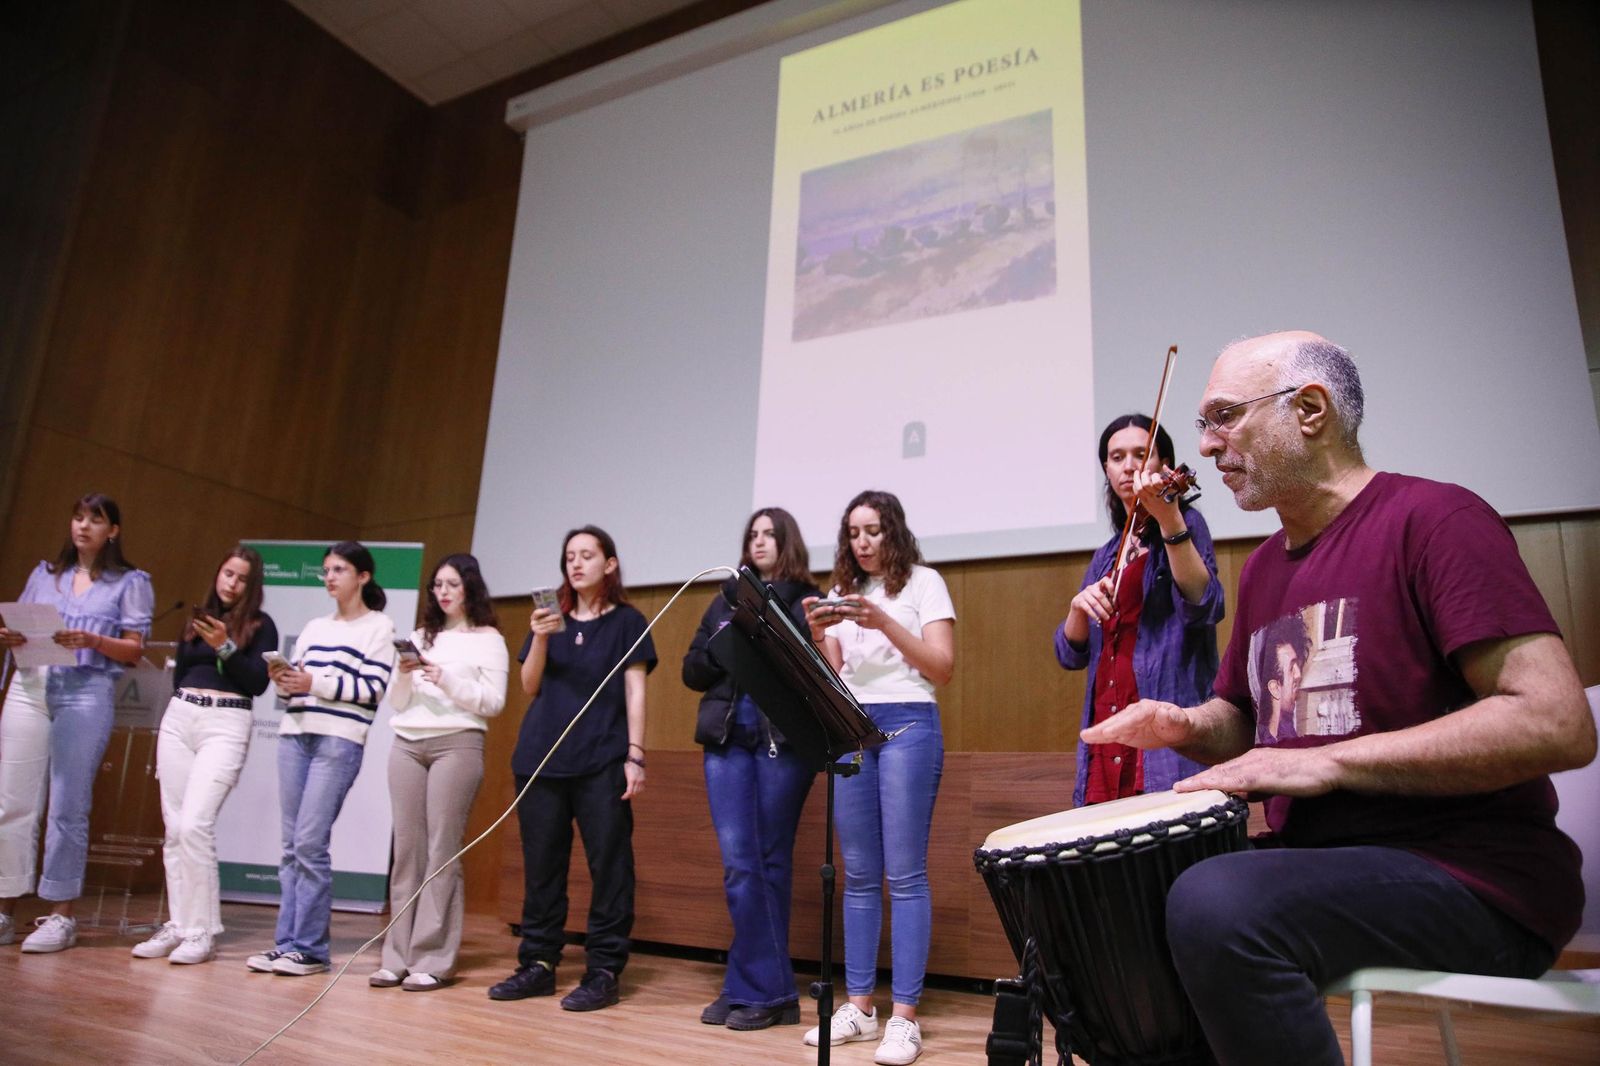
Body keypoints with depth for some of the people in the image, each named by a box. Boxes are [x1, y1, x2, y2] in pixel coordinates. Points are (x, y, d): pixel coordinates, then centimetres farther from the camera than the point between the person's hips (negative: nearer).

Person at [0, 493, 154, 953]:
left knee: (67, 807, -3)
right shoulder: (45, 572, 18)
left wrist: (91, 641, -16)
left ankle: (61, 915, 4)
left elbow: (134, 649, 0)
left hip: (87, 694, -4)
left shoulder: (131, 582, 6)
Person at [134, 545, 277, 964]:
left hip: (226, 725, -5)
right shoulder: (197, 619, 16)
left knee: (194, 824, -15)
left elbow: (258, 683, -6)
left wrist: (226, 648, -15)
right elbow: (179, 674, 21)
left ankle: (201, 931, -7)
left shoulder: (260, 626, 3)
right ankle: (179, 925, 12)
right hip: (178, 718, 5)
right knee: (174, 828, 4)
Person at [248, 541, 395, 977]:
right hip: (295, 734, 6)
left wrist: (315, 683, -13)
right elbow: (296, 678, 19)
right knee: (292, 845, 5)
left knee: (310, 843, -10)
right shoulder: (314, 627, 20)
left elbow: (373, 689, -7)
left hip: (339, 740, -6)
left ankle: (309, 948, -2)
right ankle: (287, 942, 11)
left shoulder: (379, 626, 3)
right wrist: (282, 678, -2)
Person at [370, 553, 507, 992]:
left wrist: (446, 680, -14)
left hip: (457, 745, -5)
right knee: (406, 849, 4)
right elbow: (396, 705, 16)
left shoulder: (488, 639, 4)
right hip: (407, 745, 5)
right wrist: (404, 675, -3)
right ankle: (399, 956, 9)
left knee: (441, 851, -7)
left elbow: (494, 702, -5)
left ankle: (433, 960, -3)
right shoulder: (420, 637, 17)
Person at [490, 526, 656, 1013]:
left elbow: (635, 692, 0)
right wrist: (540, 639, -7)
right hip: (542, 757, 4)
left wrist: (635, 755, -9)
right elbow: (530, 687, 11)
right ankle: (538, 964, 18)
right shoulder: (550, 617, 16)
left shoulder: (627, 621, 6)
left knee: (609, 864, -3)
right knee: (541, 864, 8)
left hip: (602, 762, -4)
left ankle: (603, 971, 4)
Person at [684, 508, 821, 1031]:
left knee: (770, 860, 3)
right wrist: (721, 646, -5)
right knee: (738, 861, -1)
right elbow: (691, 671, 14)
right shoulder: (726, 599, 17)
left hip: (784, 739, -4)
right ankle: (770, 990, 8)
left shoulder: (808, 601, 4)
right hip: (727, 737, 4)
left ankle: (756, 989, 12)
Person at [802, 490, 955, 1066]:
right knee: (859, 876, 7)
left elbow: (943, 668, -6)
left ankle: (904, 1017, 0)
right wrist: (817, 638, -10)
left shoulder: (923, 582, 3)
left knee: (904, 874, -5)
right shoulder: (841, 594, 15)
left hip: (908, 725, -4)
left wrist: (883, 621, -16)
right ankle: (859, 1005, 15)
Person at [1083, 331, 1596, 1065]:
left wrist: (1325, 762, -22)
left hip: (1471, 881, -8)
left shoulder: (1432, 519, -10)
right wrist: (1185, 726, 1)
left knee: (1216, 906, -32)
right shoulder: (1264, 568, 13)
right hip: (1313, 863, 8)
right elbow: (1241, 719, 24)